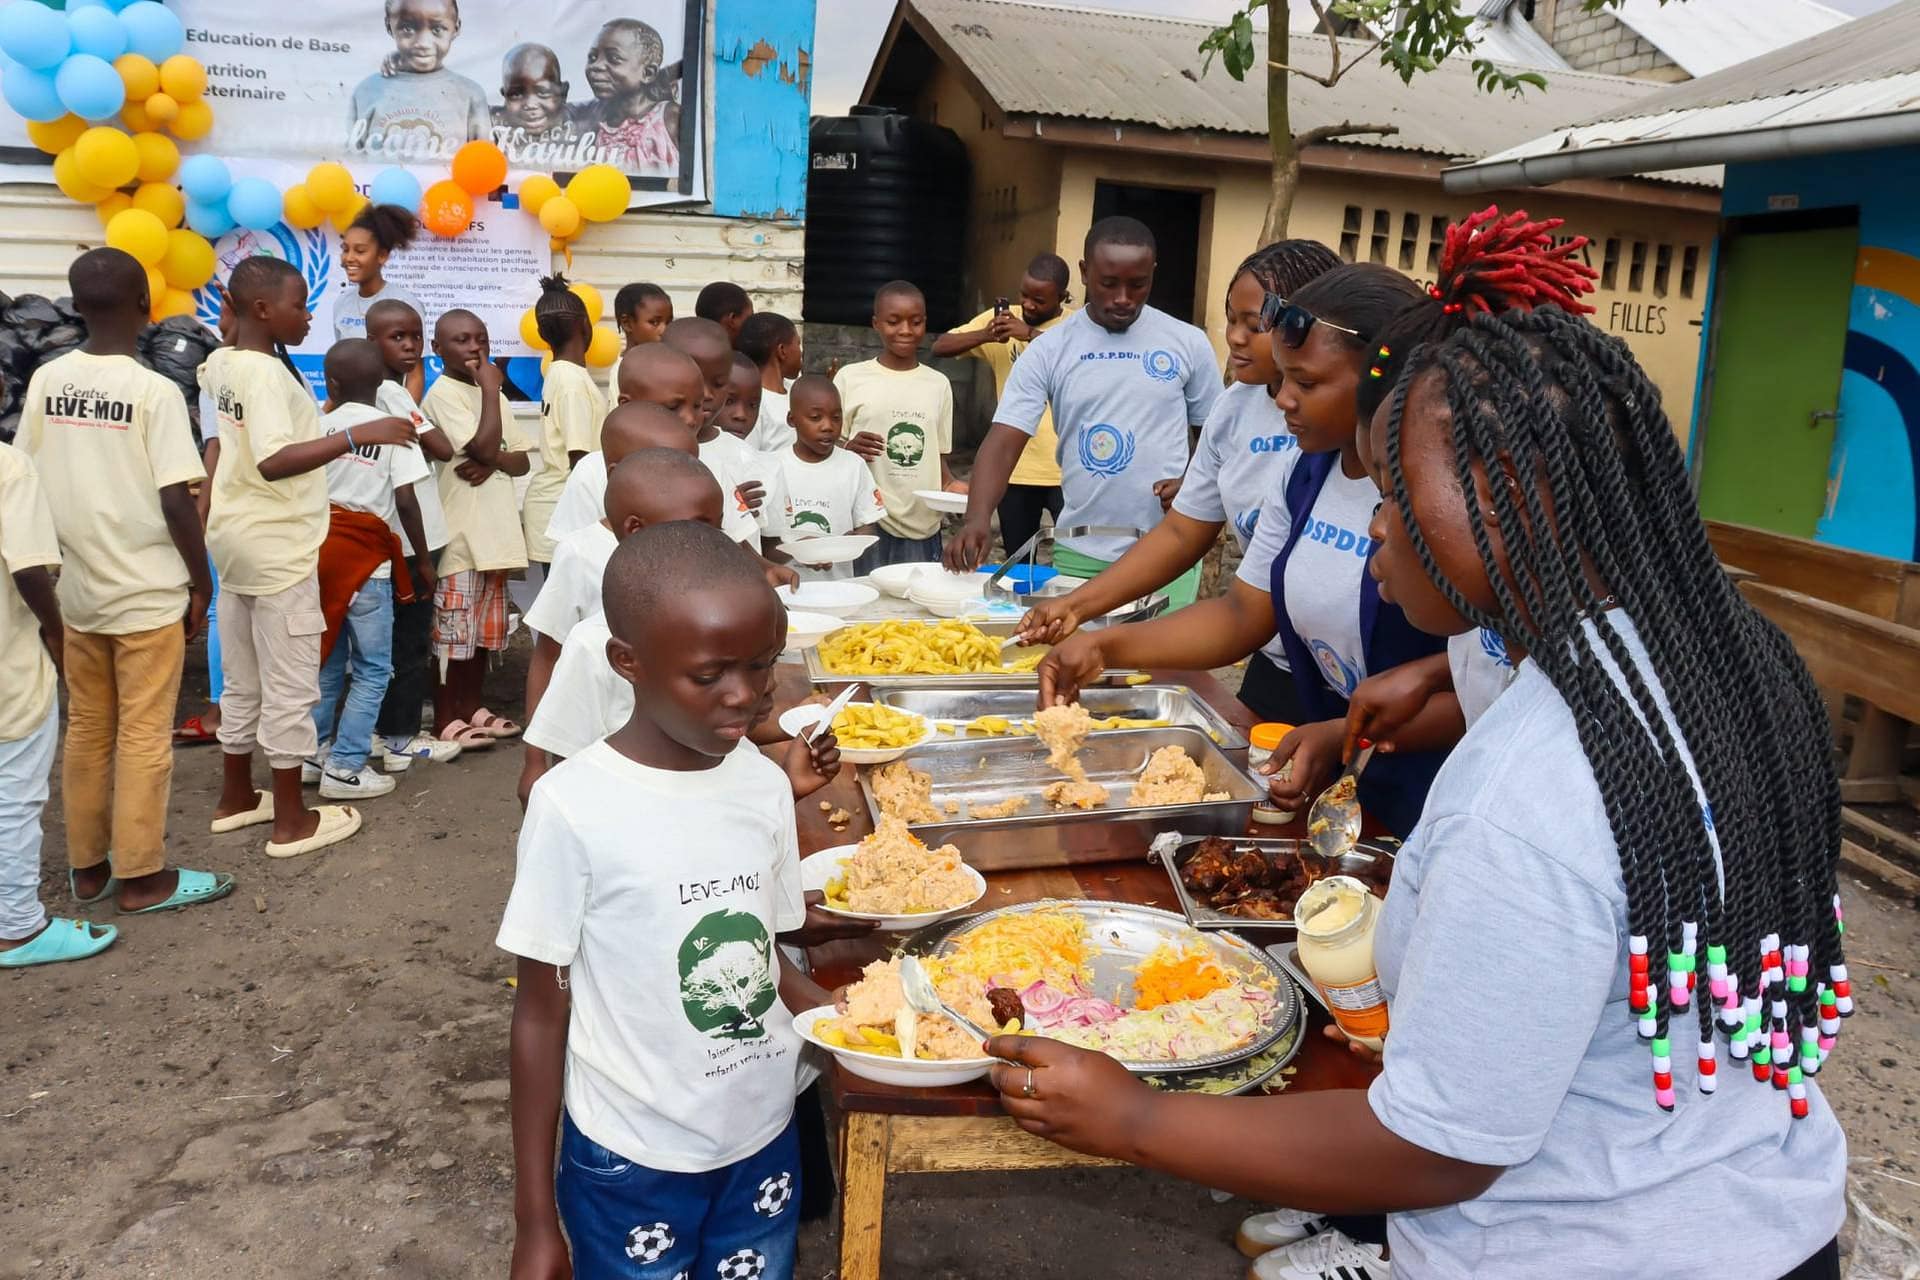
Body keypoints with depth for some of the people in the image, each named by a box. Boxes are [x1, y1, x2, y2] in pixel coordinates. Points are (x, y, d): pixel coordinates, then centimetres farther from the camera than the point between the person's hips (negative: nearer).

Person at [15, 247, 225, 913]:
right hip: (147, 592, -5)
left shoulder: (45, 381, 2)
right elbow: (176, 503, -16)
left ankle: (87, 866, 25)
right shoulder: (155, 390, -13)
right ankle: (141, 876, 11)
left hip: (74, 590, 5)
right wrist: (201, 583, -4)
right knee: (143, 738, 3)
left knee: (86, 732, 15)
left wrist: (55, 568, 17)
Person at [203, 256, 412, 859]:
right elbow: (275, 462, -35)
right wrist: (361, 435, -40)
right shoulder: (267, 374, -21)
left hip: (236, 537, 9)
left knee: (242, 678, 18)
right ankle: (291, 820, 9)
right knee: (290, 685, 0)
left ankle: (236, 795, 31)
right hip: (279, 548, -9)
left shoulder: (222, 364, 7)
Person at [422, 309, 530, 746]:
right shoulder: (444, 393, -9)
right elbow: (484, 445, -21)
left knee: (483, 629, 15)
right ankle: (445, 720, 9)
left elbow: (521, 459, 11)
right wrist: (490, 387, -12)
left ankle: (471, 709, 27)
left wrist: (493, 460, -11)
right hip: (458, 534, -8)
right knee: (451, 632, -1)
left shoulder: (489, 394, 15)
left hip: (493, 532, 8)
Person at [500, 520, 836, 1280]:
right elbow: (542, 1009, -10)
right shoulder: (574, 806, -19)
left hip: (765, 1141, 4)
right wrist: (534, 1219, -5)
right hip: (631, 1162, -4)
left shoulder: (766, 785, -6)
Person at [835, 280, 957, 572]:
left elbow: (939, 457, 14)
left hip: (924, 529, 3)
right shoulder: (851, 378, 1)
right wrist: (849, 450, -15)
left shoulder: (938, 384, 9)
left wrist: (951, 484, -5)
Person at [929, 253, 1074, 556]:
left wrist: (1032, 334, -28)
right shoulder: (1001, 318, 5)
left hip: (1065, 468, -3)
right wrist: (985, 335, -17)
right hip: (1014, 467, 3)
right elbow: (940, 346, 2)